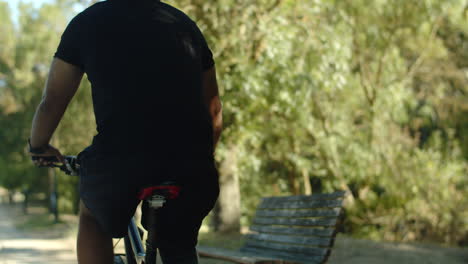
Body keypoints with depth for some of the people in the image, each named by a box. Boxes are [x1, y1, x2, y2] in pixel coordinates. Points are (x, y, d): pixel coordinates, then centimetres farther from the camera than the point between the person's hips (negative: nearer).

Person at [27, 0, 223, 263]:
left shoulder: (86, 23, 14)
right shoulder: (184, 22, 21)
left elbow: (52, 103, 19)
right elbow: (213, 107, 28)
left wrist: (38, 147, 39)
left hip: (118, 161, -2)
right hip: (191, 166, 2)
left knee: (92, 216, 31)